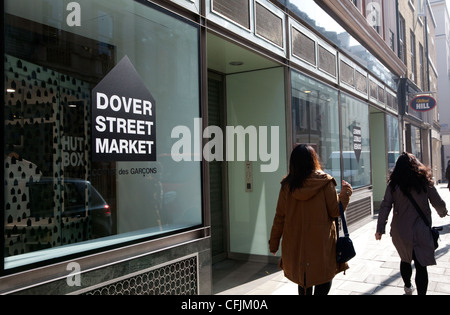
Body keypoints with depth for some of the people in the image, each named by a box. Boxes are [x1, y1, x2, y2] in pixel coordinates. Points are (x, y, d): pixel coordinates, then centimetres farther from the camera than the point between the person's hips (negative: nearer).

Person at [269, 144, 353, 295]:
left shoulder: (287, 184, -1)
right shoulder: (324, 182, -8)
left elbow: (280, 216, 1)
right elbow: (335, 211, -3)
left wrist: (274, 243, 10)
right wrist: (346, 193, 10)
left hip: (295, 243, 3)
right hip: (321, 242, -3)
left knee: (303, 280, 17)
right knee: (325, 277, 11)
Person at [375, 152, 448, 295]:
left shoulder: (394, 185, -3)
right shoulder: (425, 182, -4)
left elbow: (385, 207, -6)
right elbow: (438, 203, 4)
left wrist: (380, 228, -2)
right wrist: (443, 213, 27)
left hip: (400, 231, 2)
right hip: (420, 230, -2)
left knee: (405, 259, 21)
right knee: (421, 265, 2)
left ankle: (408, 288, 39)